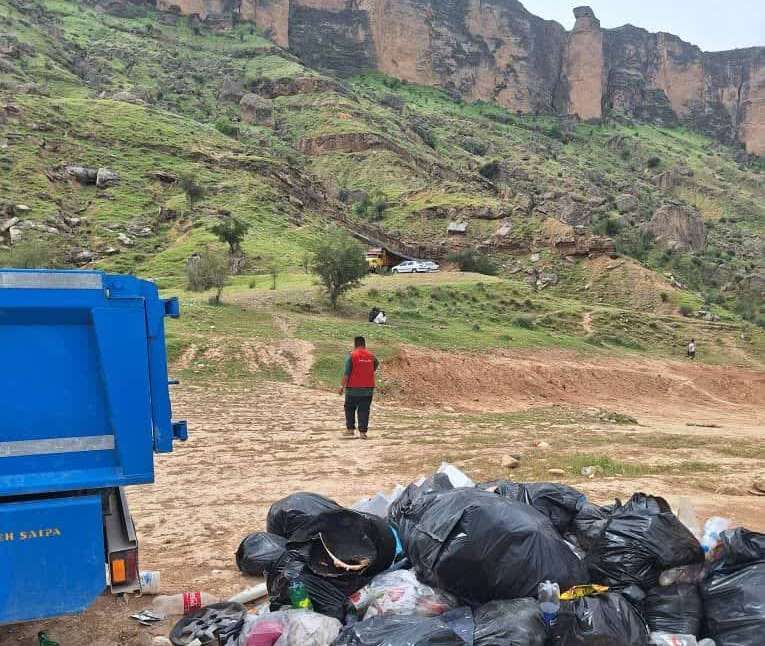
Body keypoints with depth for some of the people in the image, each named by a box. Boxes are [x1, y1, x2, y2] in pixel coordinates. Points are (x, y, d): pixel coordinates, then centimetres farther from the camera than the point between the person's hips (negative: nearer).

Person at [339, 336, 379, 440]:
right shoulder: (371, 356, 3)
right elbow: (376, 367, 18)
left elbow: (346, 373, -13)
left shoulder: (351, 356, -9)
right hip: (368, 388, 3)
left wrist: (343, 385, -8)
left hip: (353, 389, -3)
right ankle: (363, 431, 2)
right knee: (364, 410, 6)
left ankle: (350, 429, 15)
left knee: (350, 408, 15)